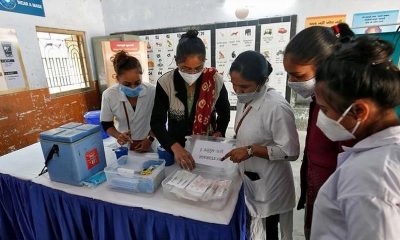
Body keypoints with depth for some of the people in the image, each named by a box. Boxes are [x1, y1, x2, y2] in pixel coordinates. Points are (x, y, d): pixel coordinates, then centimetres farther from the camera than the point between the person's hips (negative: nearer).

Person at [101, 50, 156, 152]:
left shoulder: (152, 91, -22)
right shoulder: (108, 95, -20)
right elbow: (106, 124, -5)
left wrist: (150, 139, -11)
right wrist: (118, 135, -23)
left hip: (148, 143, 0)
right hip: (124, 145, 1)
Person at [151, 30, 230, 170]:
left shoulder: (215, 81, -15)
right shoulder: (165, 83, -17)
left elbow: (224, 112, 3)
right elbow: (157, 122, -16)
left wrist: (219, 132, -13)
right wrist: (175, 147, -30)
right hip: (176, 148, 0)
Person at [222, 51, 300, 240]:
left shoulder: (276, 107, -27)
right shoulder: (245, 100, -1)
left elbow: (290, 152, -22)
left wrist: (251, 150, -26)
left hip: (269, 188, -7)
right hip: (249, 181, 7)